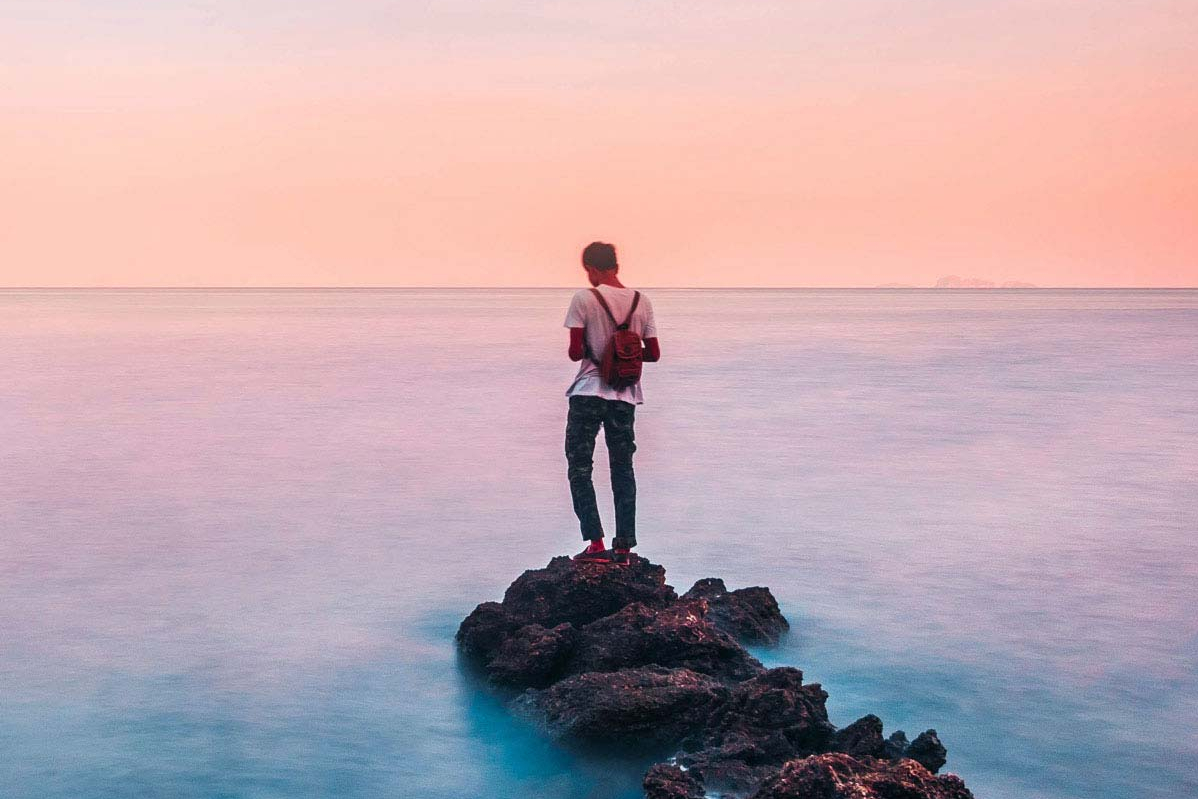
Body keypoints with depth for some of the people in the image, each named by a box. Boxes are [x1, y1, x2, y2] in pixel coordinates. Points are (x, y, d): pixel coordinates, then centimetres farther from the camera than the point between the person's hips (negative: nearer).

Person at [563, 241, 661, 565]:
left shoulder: (584, 298, -9)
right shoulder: (641, 302, 4)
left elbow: (575, 352, -12)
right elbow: (654, 354, 5)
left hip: (589, 392, -4)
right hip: (625, 395, 4)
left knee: (579, 466, 4)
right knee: (623, 468, 12)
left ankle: (595, 543, -5)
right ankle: (624, 547, 8)